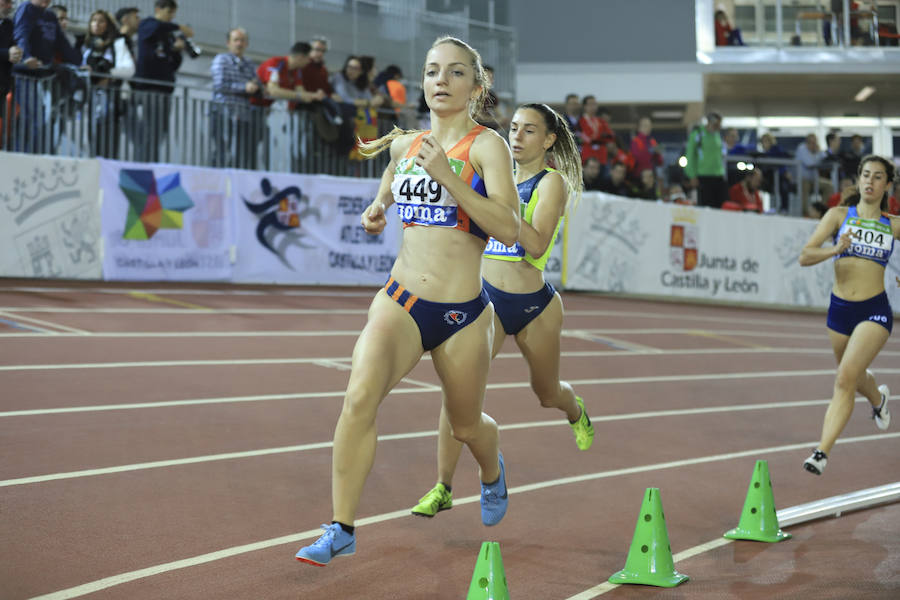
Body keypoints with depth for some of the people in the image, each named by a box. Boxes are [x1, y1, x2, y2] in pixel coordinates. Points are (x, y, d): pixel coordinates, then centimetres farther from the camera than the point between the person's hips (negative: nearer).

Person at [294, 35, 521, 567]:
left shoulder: (487, 146, -9)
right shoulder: (404, 144, 7)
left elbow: (510, 230, -22)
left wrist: (446, 176, -28)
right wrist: (377, 210, 10)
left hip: (463, 314, -2)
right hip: (400, 302, 3)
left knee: (466, 426, 17)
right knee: (360, 397, -23)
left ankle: (493, 471, 54)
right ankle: (342, 529, -14)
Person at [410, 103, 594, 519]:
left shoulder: (552, 182, -8)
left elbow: (536, 244, -22)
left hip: (534, 305, -3)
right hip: (487, 299, 3)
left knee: (548, 395, 18)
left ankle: (576, 413, 56)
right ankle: (443, 487, -10)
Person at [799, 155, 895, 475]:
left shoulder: (893, 225, 3)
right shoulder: (839, 215, 1)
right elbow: (805, 256, -9)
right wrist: (835, 249, -27)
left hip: (875, 311, -2)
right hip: (839, 309, 2)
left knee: (845, 380, -20)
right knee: (854, 378, 22)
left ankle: (822, 452, -19)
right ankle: (878, 397, 58)